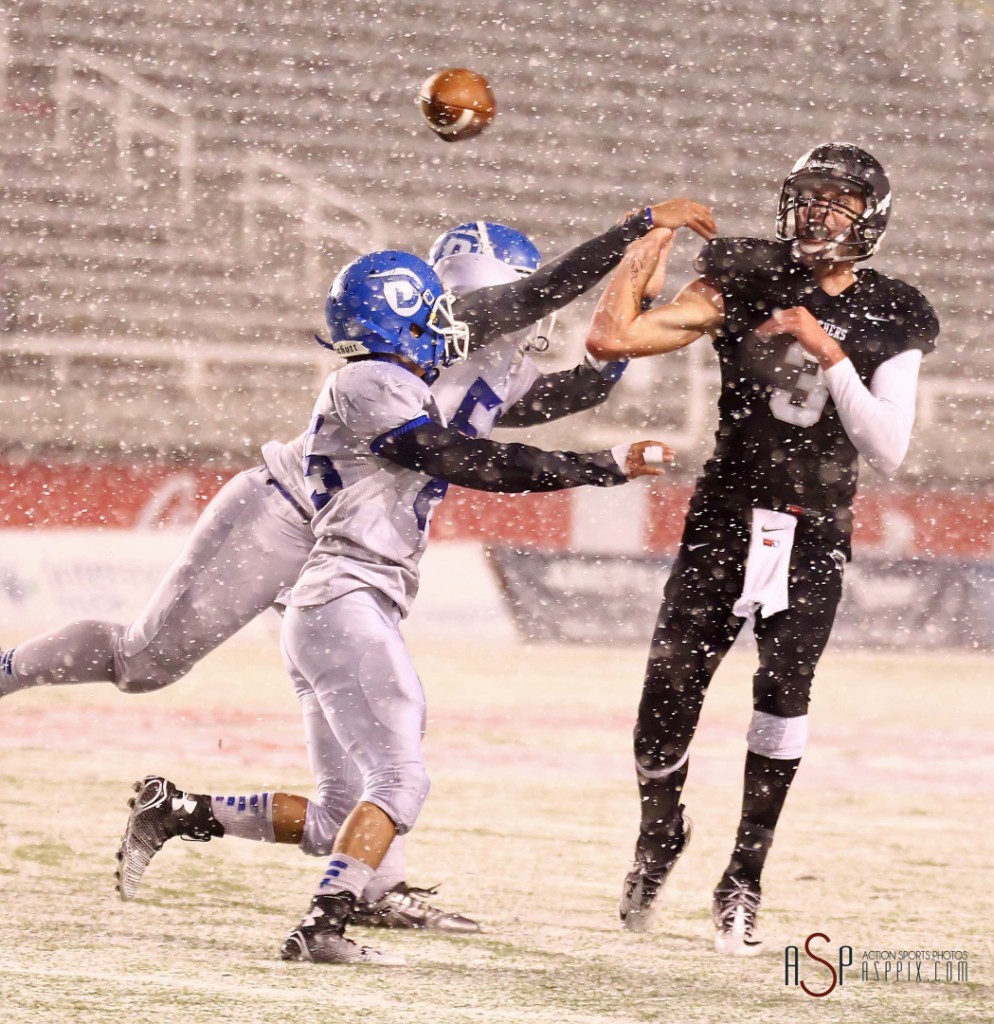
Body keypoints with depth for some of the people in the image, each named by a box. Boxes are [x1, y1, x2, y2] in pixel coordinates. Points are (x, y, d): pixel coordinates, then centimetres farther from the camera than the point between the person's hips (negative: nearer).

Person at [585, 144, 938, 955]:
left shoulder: (888, 320, -1)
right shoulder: (747, 284, -3)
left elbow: (888, 453, -12)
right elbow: (613, 339, -10)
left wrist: (831, 359, -19)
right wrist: (644, 255, -4)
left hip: (815, 532, -1)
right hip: (726, 516, 1)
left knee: (784, 679, -20)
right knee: (671, 685, -5)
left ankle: (745, 879, -10)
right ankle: (659, 832, 25)